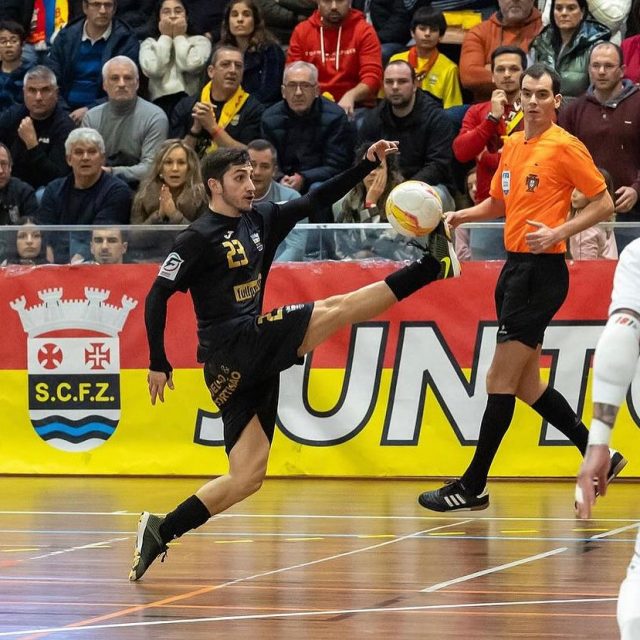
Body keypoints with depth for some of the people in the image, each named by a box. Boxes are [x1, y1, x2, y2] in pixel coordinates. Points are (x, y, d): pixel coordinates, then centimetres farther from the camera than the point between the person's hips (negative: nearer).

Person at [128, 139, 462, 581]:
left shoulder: (261, 219, 15)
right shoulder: (199, 239, -7)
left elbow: (315, 201, 20)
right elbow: (158, 296, -9)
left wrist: (367, 164, 10)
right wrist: (158, 363, -13)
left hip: (254, 359, 8)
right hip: (233, 348, -8)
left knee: (248, 477, 3)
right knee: (336, 309, -10)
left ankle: (161, 531, 1)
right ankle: (434, 265, -2)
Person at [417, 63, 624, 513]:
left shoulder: (565, 146, -9)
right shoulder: (512, 146, 13)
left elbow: (604, 204, -8)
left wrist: (559, 232, -20)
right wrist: (461, 215, 8)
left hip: (542, 271, -9)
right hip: (515, 268, 9)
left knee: (501, 382, -7)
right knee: (527, 385, 11)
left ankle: (473, 488, -2)